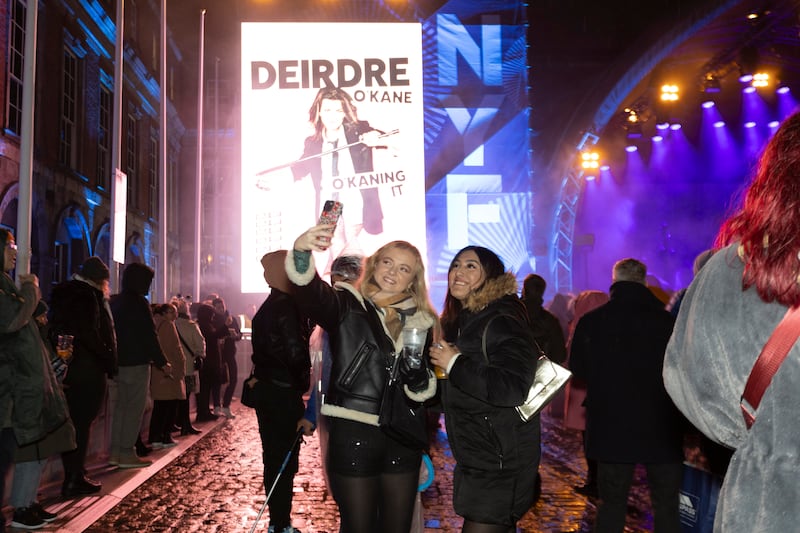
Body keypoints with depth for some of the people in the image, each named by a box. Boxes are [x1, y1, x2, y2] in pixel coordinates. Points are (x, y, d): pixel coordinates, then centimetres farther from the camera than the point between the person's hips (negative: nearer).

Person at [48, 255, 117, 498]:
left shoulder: (61, 293, 16)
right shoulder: (88, 294, -11)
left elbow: (55, 328, 18)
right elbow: (90, 334, -19)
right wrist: (109, 361, -10)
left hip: (64, 366, 8)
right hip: (87, 368, -8)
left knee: (71, 422, 13)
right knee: (83, 423, -2)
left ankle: (71, 475, 20)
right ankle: (75, 480, 1)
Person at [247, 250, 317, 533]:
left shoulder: (268, 307, 13)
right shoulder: (286, 307, -17)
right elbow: (296, 353, -21)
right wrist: (302, 383, -7)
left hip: (267, 390, 9)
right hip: (283, 393, -9)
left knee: (275, 457, 16)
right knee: (284, 460, 0)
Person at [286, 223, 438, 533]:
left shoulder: (420, 321, 9)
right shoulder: (348, 305, -2)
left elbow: (428, 394, 9)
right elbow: (311, 295, -25)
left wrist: (417, 373, -14)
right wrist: (302, 252, -45)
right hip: (352, 435, -3)